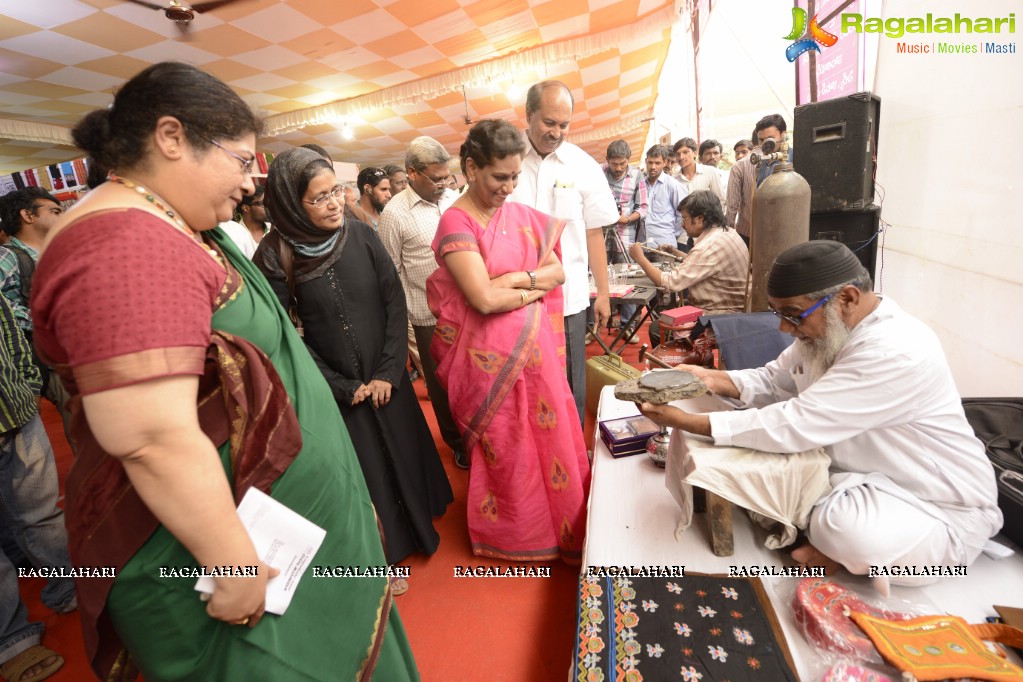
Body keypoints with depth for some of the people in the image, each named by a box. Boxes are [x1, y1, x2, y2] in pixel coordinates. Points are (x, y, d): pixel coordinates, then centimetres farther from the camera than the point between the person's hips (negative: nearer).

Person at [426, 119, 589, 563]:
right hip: (491, 358, -5)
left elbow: (558, 271, 3)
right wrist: (535, 287, -9)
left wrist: (517, 279, -14)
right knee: (506, 447, 13)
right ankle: (512, 532, 41)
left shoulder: (521, 215, 5)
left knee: (548, 434, 17)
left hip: (535, 349, 5)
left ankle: (563, 521, 43)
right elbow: (484, 298, -23)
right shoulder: (456, 222, -14)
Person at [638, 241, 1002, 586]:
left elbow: (792, 426, -35)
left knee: (846, 530, -37)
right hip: (856, 472, 8)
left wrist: (687, 422, -32)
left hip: (938, 508, -7)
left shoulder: (897, 352, -32)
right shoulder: (828, 329, -6)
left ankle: (850, 548, -3)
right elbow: (774, 381, 5)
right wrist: (716, 380, -16)